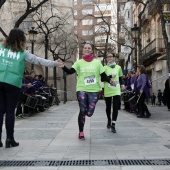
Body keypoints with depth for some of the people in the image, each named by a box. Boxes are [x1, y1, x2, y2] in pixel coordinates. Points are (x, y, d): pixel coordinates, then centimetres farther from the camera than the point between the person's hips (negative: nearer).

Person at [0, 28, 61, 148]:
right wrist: (54, 63, 14)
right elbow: (38, 60, 6)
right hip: (13, 84, -3)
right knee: (10, 111, 3)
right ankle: (10, 139, 6)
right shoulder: (22, 53, 1)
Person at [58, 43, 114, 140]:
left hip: (94, 90, 0)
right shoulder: (79, 62, 5)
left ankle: (88, 108, 35)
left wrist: (110, 81, -15)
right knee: (82, 111, -5)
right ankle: (81, 132, 13)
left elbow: (103, 75, 4)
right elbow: (70, 71, -6)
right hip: (82, 89, 0)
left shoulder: (97, 62, 6)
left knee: (89, 113, -5)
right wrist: (63, 66, -25)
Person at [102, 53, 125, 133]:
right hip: (107, 91, -1)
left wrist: (122, 84, 4)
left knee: (116, 107, -10)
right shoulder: (105, 68, 1)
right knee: (108, 107, 12)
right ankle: (109, 121, 35)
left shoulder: (118, 67, 10)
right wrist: (110, 76, -16)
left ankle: (113, 125, -9)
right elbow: (102, 79, -6)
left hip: (116, 91, 1)